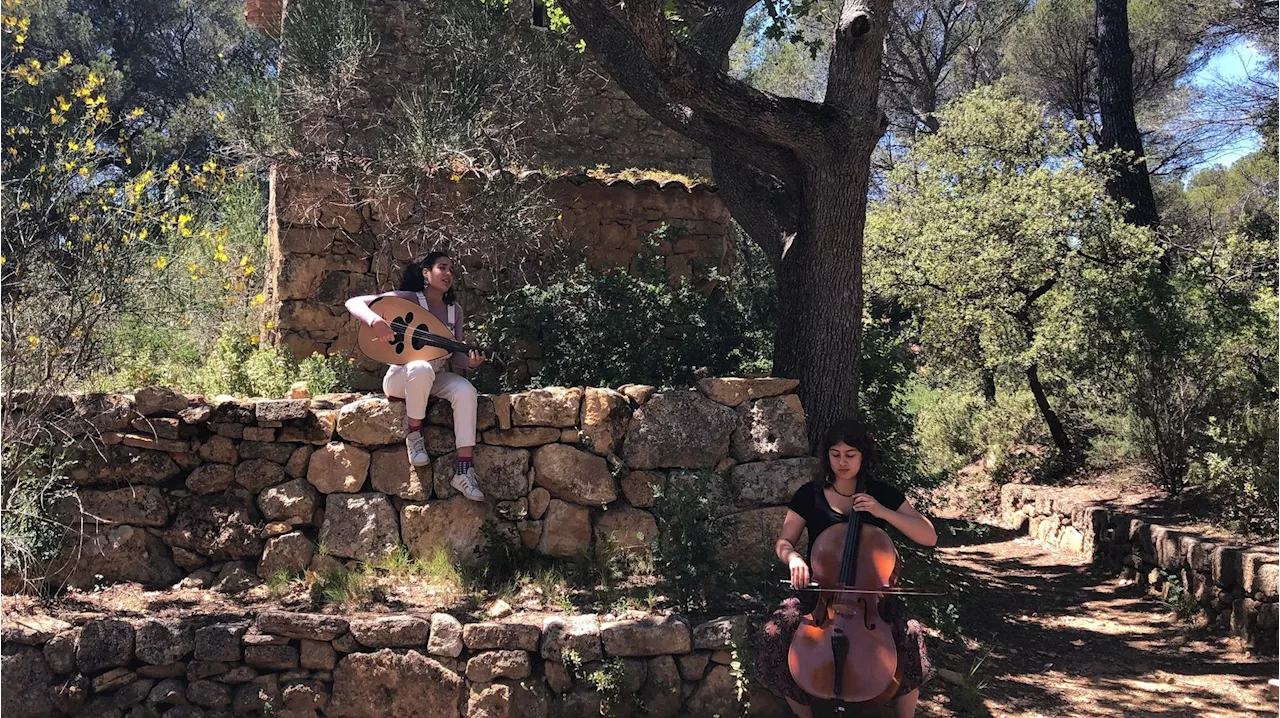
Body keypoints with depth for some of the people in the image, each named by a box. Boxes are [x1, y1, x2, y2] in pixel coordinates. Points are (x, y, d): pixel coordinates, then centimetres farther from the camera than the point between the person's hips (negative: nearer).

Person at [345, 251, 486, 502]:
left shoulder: (454, 310, 4)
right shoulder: (408, 299, -11)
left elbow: (454, 355, 7)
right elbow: (353, 303, -17)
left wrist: (470, 361, -17)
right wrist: (375, 320, -38)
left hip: (436, 378, 5)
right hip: (402, 376, -5)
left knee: (466, 390, -28)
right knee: (422, 368, -41)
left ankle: (464, 471, -30)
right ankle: (413, 435, -18)